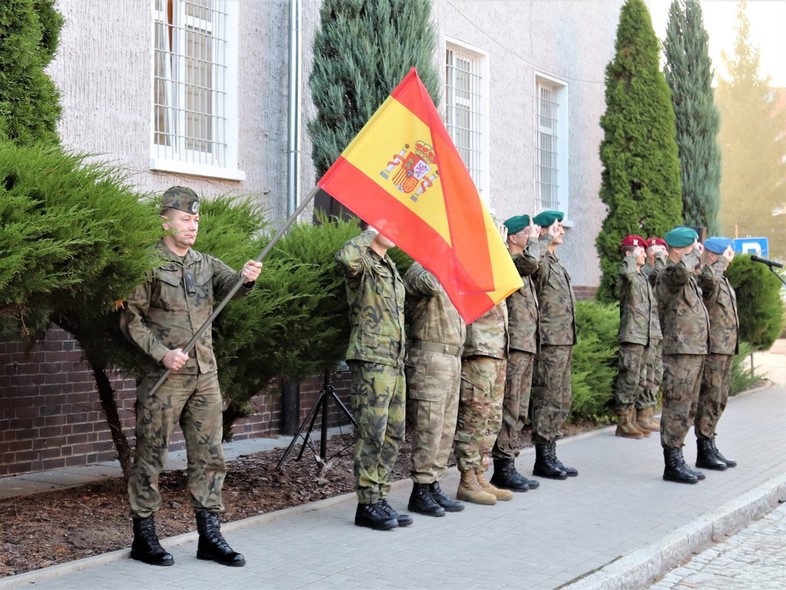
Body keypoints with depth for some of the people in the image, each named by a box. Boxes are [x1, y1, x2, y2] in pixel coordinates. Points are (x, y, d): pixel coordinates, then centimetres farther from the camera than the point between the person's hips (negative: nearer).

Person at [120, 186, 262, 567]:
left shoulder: (205, 264, 12)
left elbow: (231, 284, -5)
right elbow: (131, 319, -6)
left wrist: (247, 277, -28)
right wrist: (161, 352, -16)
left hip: (205, 375, 6)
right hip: (164, 376, -6)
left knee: (209, 456, 6)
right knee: (151, 457, 1)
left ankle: (209, 536, 12)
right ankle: (143, 538, 9)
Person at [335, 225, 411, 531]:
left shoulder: (390, 267, 21)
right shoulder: (362, 263, -6)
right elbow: (345, 256, -33)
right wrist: (371, 233, -17)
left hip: (395, 362, 9)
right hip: (371, 360, -9)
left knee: (393, 434, 10)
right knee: (372, 434, -7)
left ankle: (380, 498, 16)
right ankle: (367, 504, -2)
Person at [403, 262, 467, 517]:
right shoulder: (420, 270, -8)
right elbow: (430, 283, -32)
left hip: (452, 359, 9)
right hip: (429, 358, -9)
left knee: (446, 428, 10)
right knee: (429, 428, -6)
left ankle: (433, 485, 17)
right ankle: (420, 491, 0)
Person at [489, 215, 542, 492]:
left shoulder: (521, 265, 21)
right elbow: (531, 262, -26)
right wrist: (534, 239, -10)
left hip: (527, 344, 10)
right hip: (514, 344, -10)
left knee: (519, 410, 11)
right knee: (509, 409, -8)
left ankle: (509, 465, 16)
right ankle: (503, 467, -5)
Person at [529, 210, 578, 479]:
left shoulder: (555, 263, 20)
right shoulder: (540, 261, -10)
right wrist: (547, 238, -23)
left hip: (564, 341, 10)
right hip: (549, 341, -10)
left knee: (562, 399, 13)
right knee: (547, 399, -5)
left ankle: (550, 455, 19)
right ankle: (543, 459, 0)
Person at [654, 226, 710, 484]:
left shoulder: (688, 279, 18)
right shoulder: (668, 275, -13)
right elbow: (682, 271, -36)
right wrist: (695, 254, -20)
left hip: (695, 351, 10)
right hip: (680, 352, -10)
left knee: (688, 409, 14)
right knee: (677, 408, -7)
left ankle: (677, 460, 21)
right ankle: (672, 465, -4)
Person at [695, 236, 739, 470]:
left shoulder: (723, 280, 20)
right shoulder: (702, 277, -12)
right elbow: (708, 277, -37)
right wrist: (723, 259, -22)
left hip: (726, 348, 10)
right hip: (711, 348, -10)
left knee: (719, 400, 14)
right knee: (709, 399, -8)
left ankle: (711, 448, 21)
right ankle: (704, 451, -3)